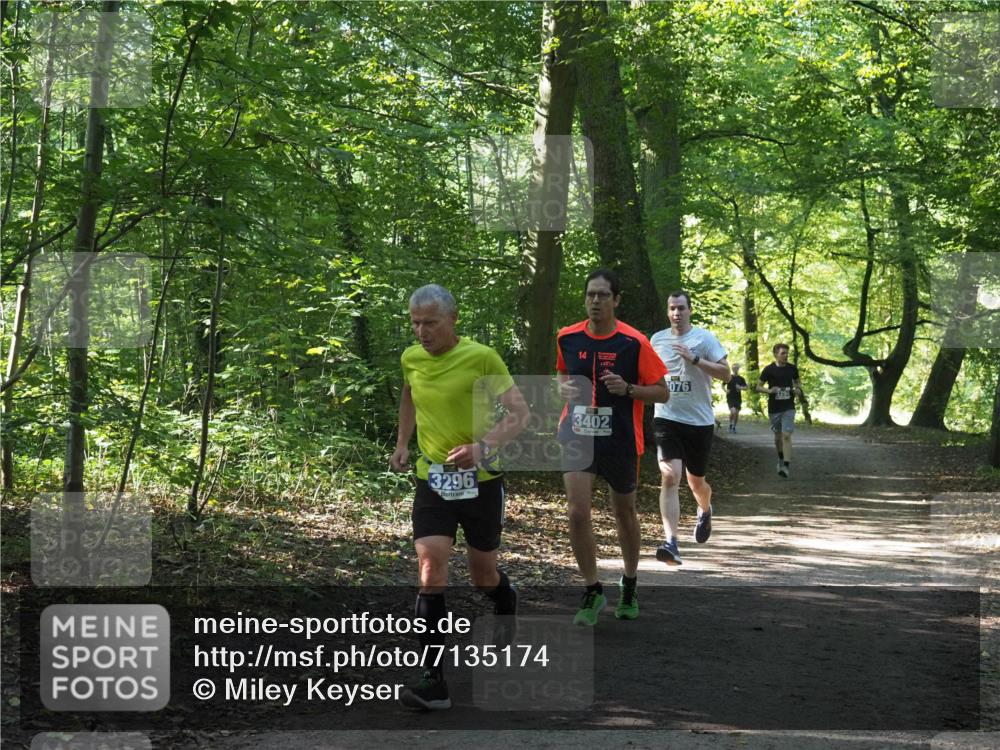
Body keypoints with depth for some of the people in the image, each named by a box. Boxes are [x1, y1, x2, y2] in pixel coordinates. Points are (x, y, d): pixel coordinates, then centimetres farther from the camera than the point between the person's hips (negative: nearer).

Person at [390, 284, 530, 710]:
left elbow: (519, 412, -12)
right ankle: (434, 681, -12)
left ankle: (510, 626, 47)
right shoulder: (411, 358, 2)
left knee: (483, 575, 12)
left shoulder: (481, 358, -14)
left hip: (479, 480, -3)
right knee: (430, 573, -13)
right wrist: (402, 444, 16)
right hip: (431, 480, 3)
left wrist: (484, 447, -27)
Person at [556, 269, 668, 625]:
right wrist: (564, 388, -3)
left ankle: (629, 586, 38)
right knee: (576, 511, -14)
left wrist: (628, 389, -22)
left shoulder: (634, 342, -11)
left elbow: (662, 392, -5)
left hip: (620, 440, -2)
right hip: (577, 436, 2)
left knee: (624, 513, 15)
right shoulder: (567, 338, 0)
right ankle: (593, 592, 1)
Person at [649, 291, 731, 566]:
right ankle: (671, 543, -24)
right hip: (667, 418, 1)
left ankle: (705, 511, 50)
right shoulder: (657, 339, 7)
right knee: (669, 477, -17)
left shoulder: (705, 338, -3)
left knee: (696, 482, 14)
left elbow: (725, 373, -11)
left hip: (699, 420, -1)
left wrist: (694, 359, -19)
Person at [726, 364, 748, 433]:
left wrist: (741, 388, -10)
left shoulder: (741, 378, 6)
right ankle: (730, 424, 4)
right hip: (730, 398, -3)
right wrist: (726, 391, -6)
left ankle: (734, 427, 18)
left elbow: (746, 387, 10)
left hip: (738, 398, 3)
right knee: (733, 411, -18)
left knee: (737, 413, 2)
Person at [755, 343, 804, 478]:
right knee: (778, 436, 14)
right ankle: (781, 459, 39)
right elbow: (758, 387, 0)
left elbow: (797, 382, 19)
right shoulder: (769, 369, -5)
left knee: (786, 435, -14)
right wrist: (769, 390, -19)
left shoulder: (792, 369, 1)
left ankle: (786, 466, -20)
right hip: (774, 409, 1)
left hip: (789, 408, -1)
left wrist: (798, 390, -4)